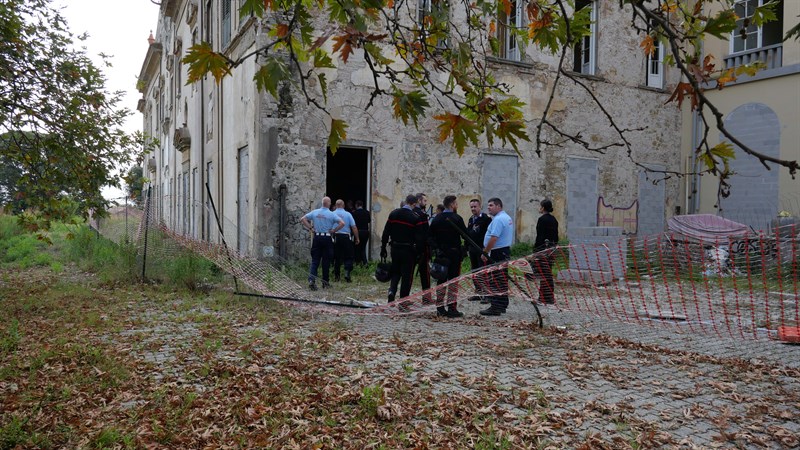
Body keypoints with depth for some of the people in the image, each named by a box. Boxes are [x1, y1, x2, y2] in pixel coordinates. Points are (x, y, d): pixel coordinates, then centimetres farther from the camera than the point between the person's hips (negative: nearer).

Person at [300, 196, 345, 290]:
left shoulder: (314, 212, 3)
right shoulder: (331, 214, -7)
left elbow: (302, 219, 3)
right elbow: (342, 223, -17)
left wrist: (310, 228, 4)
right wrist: (333, 231, -7)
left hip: (317, 238, 3)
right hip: (327, 238, -2)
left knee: (315, 260, 4)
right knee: (326, 261, 8)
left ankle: (311, 280, -12)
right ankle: (325, 282, 15)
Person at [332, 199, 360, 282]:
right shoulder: (348, 214, -2)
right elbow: (354, 227, -4)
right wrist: (357, 238, 3)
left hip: (335, 237, 1)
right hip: (346, 237, -1)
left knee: (336, 257, 11)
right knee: (348, 257, 7)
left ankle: (336, 276, 15)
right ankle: (347, 273, -9)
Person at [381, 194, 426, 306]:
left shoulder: (393, 214, 3)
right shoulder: (416, 218, -10)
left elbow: (385, 233, 6)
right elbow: (419, 238, -13)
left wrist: (383, 248, 11)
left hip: (395, 249, 4)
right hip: (408, 250, -4)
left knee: (395, 272, 21)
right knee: (407, 276, 5)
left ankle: (392, 291, -1)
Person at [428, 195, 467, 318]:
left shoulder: (436, 219, 7)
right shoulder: (457, 218, -9)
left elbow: (430, 236, 7)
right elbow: (466, 235, -8)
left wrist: (434, 249, 9)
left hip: (440, 254, 5)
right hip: (454, 253, -5)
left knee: (440, 281, 9)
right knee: (453, 281, 1)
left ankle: (440, 308, 10)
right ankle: (452, 308, -1)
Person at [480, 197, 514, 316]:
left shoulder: (498, 219, -17)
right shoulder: (508, 218, 17)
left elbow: (493, 238, -24)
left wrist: (485, 253, -17)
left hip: (497, 254, -11)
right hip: (506, 251, 11)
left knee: (495, 280, -7)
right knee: (502, 279, 14)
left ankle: (495, 308, -6)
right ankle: (502, 305, 22)